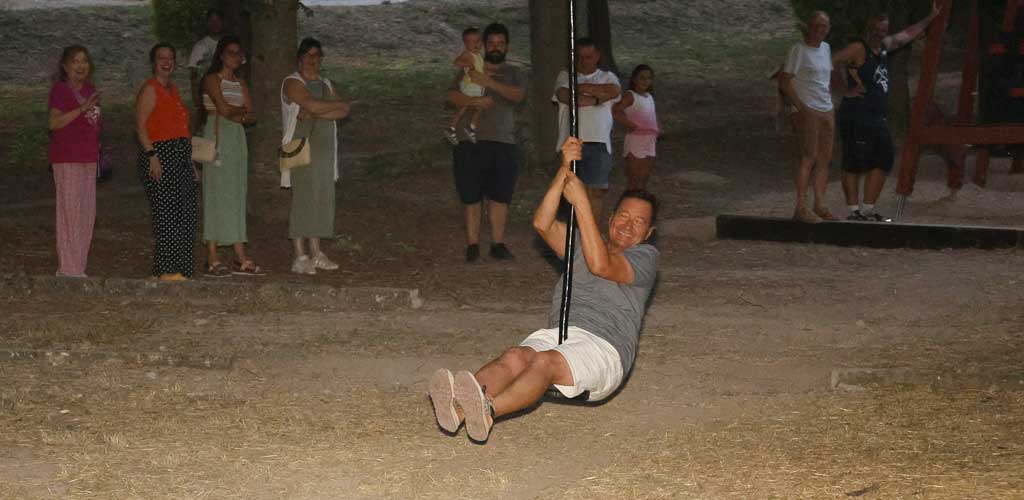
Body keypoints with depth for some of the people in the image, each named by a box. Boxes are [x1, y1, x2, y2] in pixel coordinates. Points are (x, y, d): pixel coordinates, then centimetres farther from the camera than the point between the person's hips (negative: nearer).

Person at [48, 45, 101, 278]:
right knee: (70, 210, -8)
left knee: (87, 212, 8)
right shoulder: (60, 90, -8)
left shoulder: (89, 90, 15)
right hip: (66, 158, -8)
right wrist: (82, 108, -28)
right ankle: (68, 268, -5)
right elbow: (54, 122, -22)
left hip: (88, 157, 8)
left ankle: (78, 266, 15)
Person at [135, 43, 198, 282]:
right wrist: (152, 156, -23)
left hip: (181, 155, 9)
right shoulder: (150, 89, -5)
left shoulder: (173, 89, 21)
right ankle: (167, 270, -7)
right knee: (167, 212, -10)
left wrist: (191, 163, 24)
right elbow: (141, 126, -13)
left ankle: (181, 269, 11)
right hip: (160, 154, -9)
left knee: (186, 215, 6)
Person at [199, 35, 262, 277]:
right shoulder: (212, 79, -3)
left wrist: (235, 114, -11)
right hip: (218, 138, -7)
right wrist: (242, 109, 2)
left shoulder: (240, 83, 17)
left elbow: (251, 117, 7)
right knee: (216, 195, -7)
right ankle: (213, 260, -6)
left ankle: (241, 259, 5)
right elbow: (224, 109, -16)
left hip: (237, 139, 7)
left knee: (237, 196, 5)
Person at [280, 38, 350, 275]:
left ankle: (316, 254, 12)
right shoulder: (293, 83, -2)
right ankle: (300, 257, -10)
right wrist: (337, 105, -3)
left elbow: (343, 112, 4)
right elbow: (312, 105, -19)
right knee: (303, 200, -10)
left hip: (324, 149, 7)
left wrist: (316, 113, -11)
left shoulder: (326, 84, 19)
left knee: (321, 200, 6)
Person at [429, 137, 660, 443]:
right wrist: (565, 171, -1)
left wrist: (581, 202, -9)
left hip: (603, 347, -4)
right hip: (557, 335, 4)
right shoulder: (583, 245, 29)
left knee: (546, 361, -36)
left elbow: (601, 265, -9)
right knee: (514, 357, -30)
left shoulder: (646, 256, 13)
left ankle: (488, 410, -63)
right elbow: (542, 223, 9)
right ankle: (458, 407, -58)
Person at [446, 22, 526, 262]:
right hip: (470, 143, -1)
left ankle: (498, 244, 9)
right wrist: (475, 101, -19)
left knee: (500, 197, 2)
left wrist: (488, 82, -19)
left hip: (503, 143, 1)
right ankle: (472, 245, 4)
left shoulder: (514, 74, 13)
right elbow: (452, 96, -1)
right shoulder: (469, 71, 13)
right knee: (471, 197, -1)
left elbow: (518, 94, -8)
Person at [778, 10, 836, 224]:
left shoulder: (826, 48, 15)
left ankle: (820, 203, 13)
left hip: (826, 110, 8)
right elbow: (784, 81, -12)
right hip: (807, 110, -8)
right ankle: (801, 207, -16)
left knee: (824, 159, 7)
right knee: (809, 156, -14)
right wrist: (801, 107, -16)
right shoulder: (799, 49, -8)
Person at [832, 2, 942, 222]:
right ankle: (853, 210, -5)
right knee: (854, 164, -7)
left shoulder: (884, 46, 16)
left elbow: (909, 34, 31)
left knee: (883, 160, 8)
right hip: (857, 117, -9)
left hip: (877, 118, 9)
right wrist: (846, 90, -14)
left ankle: (868, 209, 13)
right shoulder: (857, 49, -8)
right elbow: (829, 65, -17)